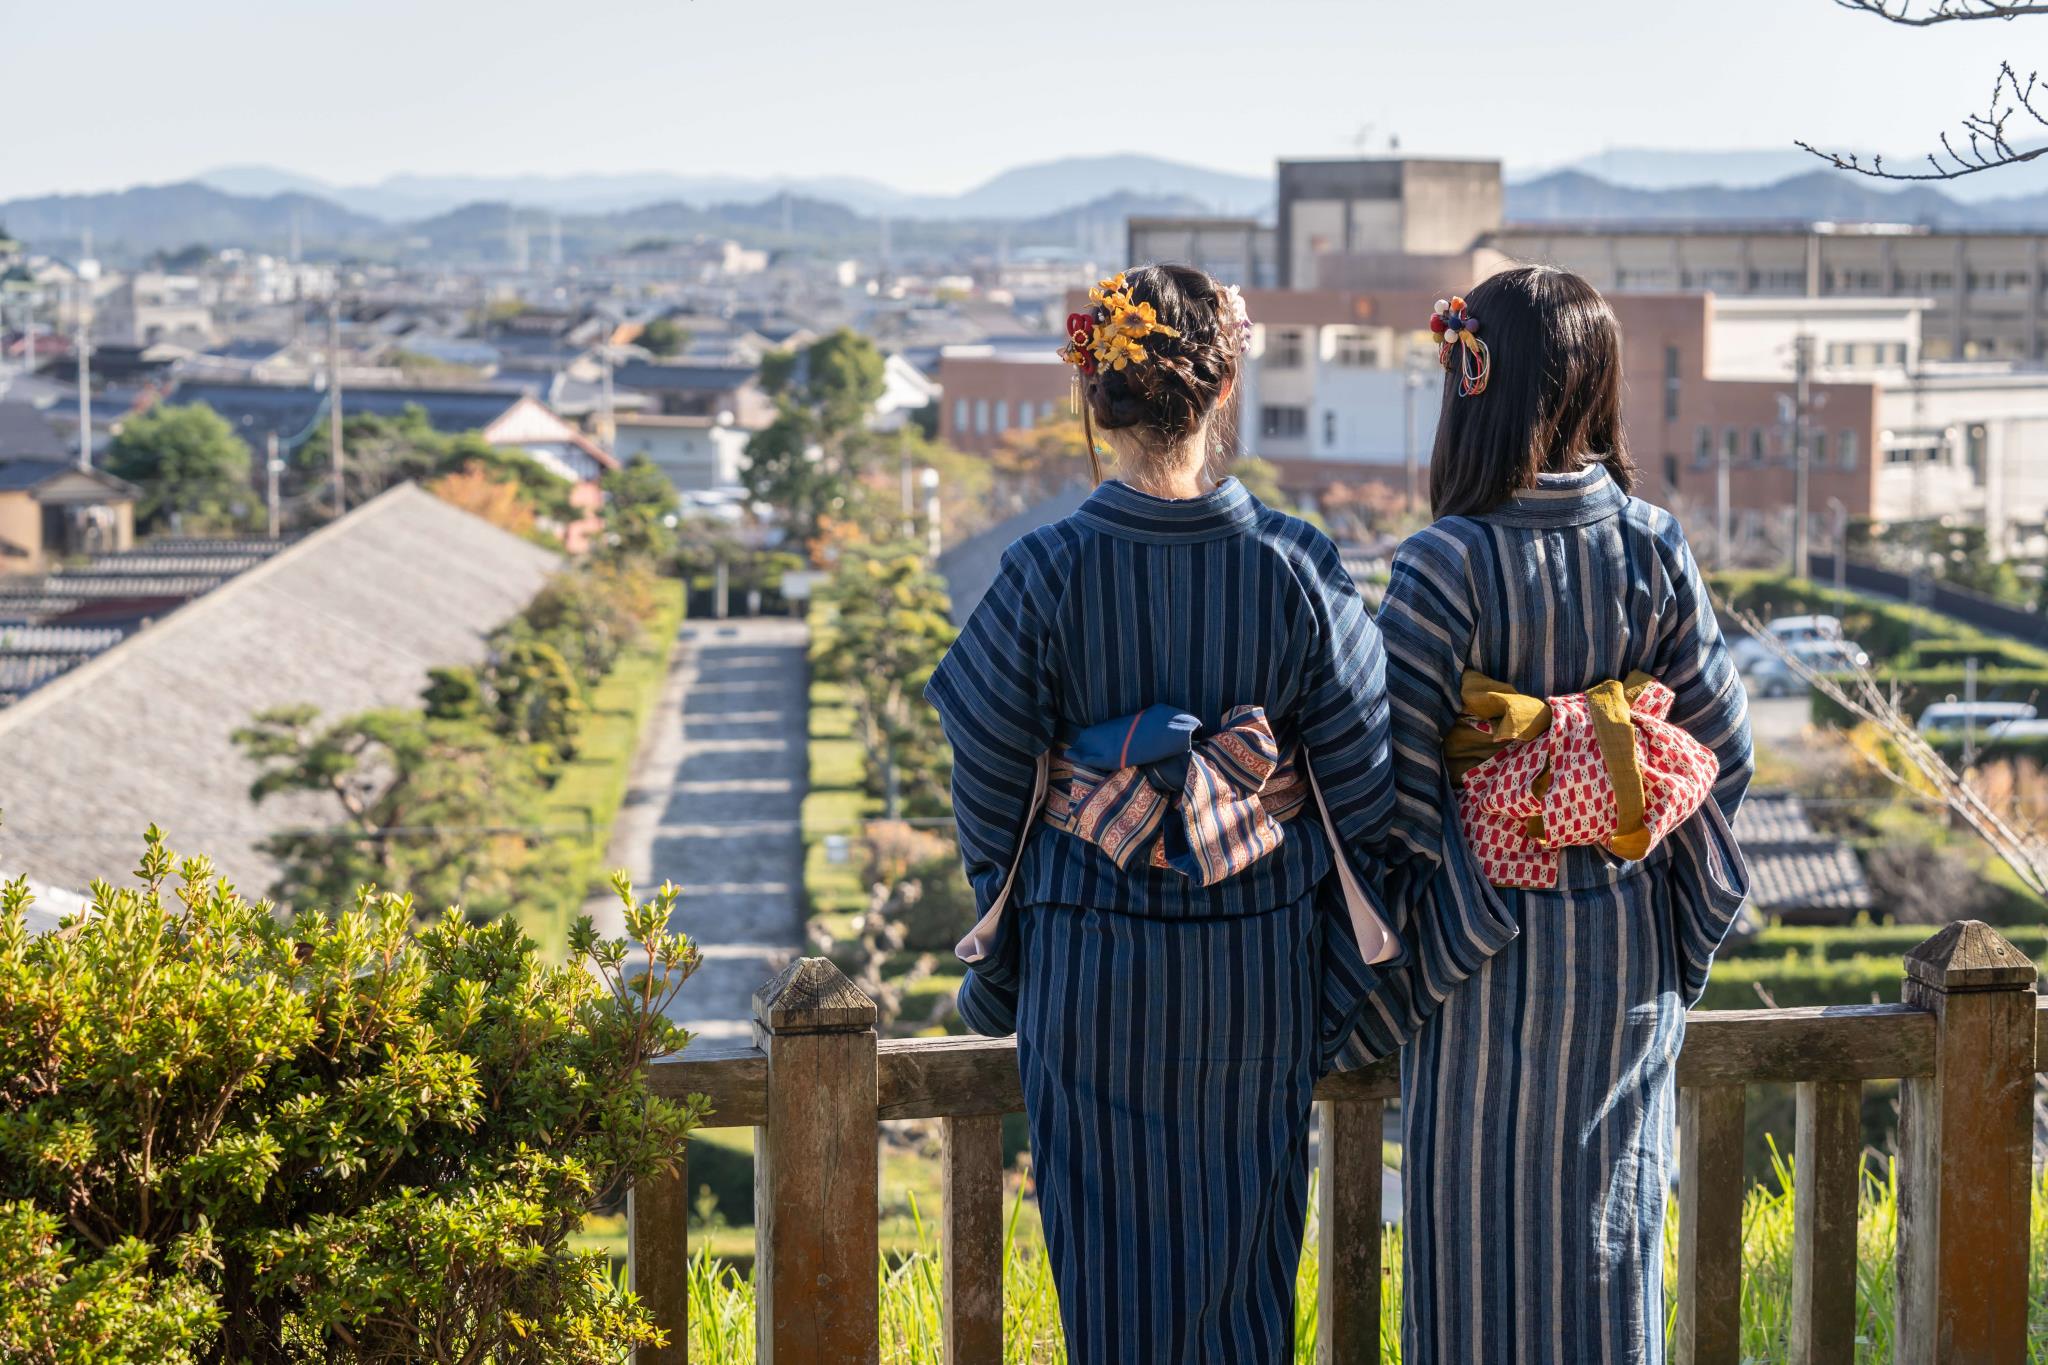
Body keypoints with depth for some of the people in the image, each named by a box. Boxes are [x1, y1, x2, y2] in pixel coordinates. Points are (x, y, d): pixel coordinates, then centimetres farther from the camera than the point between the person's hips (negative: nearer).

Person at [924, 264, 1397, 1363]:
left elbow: (992, 791, -5)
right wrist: (1342, 982, 8)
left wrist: (996, 972, 9)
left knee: (1113, 1243, 12)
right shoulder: (1295, 566, -10)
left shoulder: (1047, 572, -14)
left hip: (1092, 963, -1)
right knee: (1242, 1240, 16)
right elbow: (1363, 788, -4)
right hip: (1257, 958, 1)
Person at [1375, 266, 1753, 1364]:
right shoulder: (1652, 546, -6)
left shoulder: (1445, 565, -18)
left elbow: (1396, 786, -16)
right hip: (1627, 944, 4)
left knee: (1480, 1211, 9)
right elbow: (1721, 741, 0)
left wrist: (1403, 970, -6)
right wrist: (1685, 922, 11)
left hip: (1491, 945, -4)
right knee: (1608, 1203, 16)